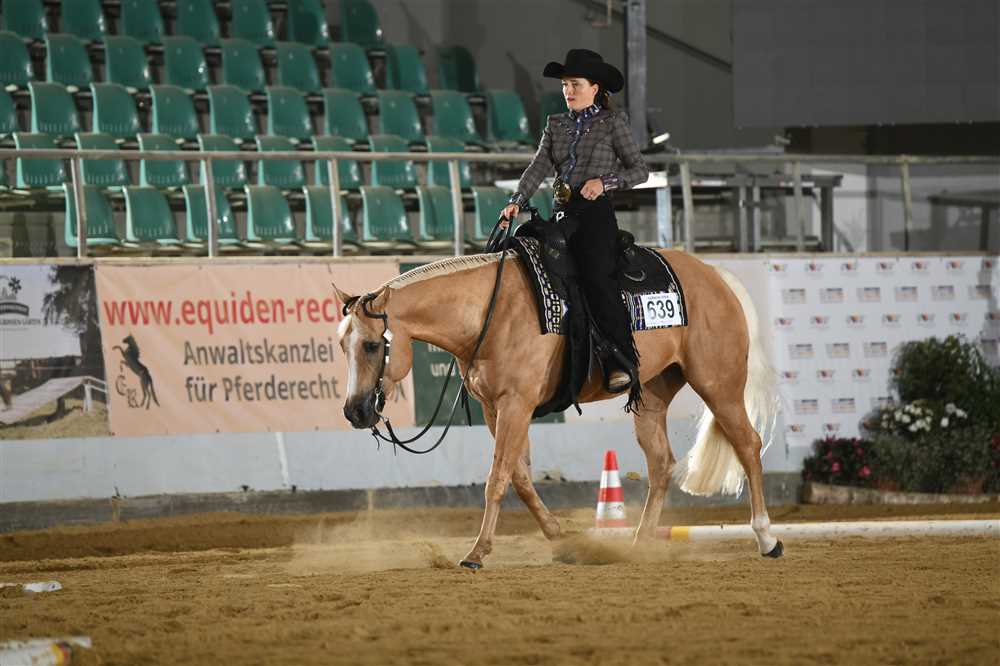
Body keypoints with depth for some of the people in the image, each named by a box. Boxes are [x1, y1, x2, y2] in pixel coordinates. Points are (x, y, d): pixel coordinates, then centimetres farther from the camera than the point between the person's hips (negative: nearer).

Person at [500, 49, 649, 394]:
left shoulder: (612, 122, 5)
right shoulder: (557, 124, 18)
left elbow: (639, 170, 3)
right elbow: (540, 166, 7)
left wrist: (605, 181, -13)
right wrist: (516, 202, -9)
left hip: (596, 213, -6)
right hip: (563, 213, 6)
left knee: (596, 276, -24)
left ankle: (622, 362, -26)